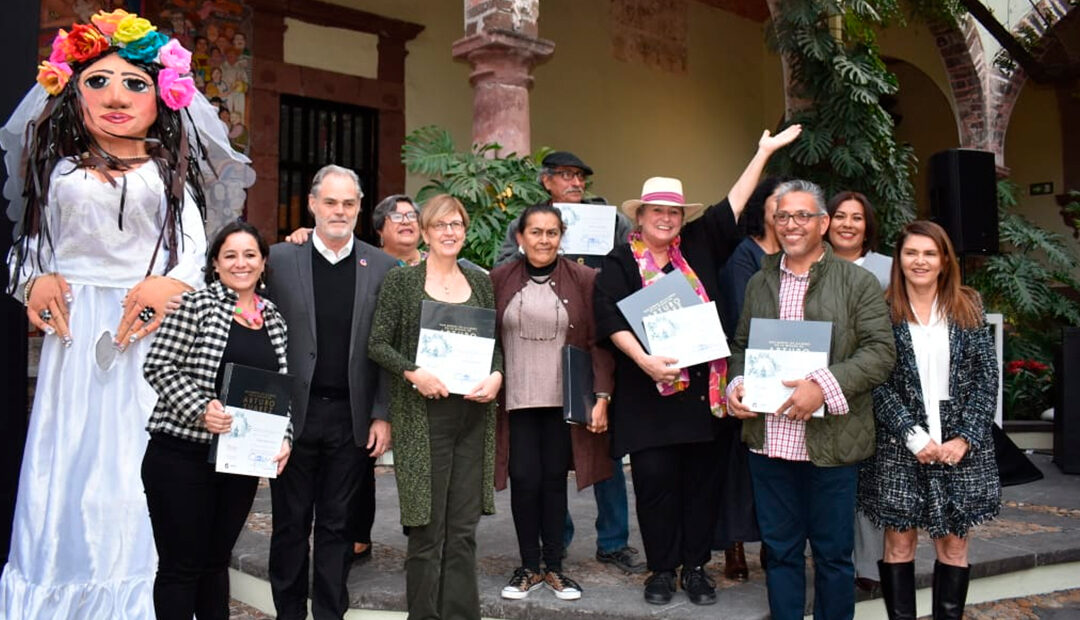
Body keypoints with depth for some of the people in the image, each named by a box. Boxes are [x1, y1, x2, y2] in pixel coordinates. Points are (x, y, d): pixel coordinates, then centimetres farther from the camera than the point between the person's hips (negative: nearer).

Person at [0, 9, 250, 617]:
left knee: (134, 463, 0)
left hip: (147, 329, -1)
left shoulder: (168, 172, 9)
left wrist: (173, 282, -17)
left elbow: (192, 243, 1)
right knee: (68, 453, 3)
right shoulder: (59, 167, 13)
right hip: (75, 328, 2)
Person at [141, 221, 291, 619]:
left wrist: (283, 438, -3)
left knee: (217, 561, 17)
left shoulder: (274, 320, 10)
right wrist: (200, 409, -22)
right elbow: (158, 366, -9)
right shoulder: (196, 305, -6)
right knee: (180, 565, 4)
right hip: (183, 456, -5)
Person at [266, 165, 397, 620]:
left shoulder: (382, 267, 3)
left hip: (352, 418, 0)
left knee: (337, 525, 11)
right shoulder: (280, 258, 1)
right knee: (290, 523, 11)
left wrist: (382, 415, -2)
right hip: (294, 414, 0)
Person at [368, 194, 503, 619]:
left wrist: (496, 375, -5)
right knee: (428, 528, 1)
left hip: (473, 413, 4)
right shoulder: (402, 281, 0)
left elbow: (494, 342, 14)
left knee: (463, 528, 8)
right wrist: (414, 373, -17)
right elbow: (378, 344, -3)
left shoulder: (479, 282, 11)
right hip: (424, 414, -3)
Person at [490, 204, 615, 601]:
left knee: (555, 480, 9)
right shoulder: (500, 279, 2)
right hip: (516, 399, 1)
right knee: (525, 480, 1)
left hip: (563, 400, 0)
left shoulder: (584, 280, -1)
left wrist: (602, 397, -8)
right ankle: (529, 566, 19)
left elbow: (598, 342, -2)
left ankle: (554, 567, 24)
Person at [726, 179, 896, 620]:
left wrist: (824, 385, -21)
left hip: (830, 444, -3)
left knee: (833, 554, 9)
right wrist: (737, 385, -1)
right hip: (768, 441, 4)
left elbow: (880, 352, -9)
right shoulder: (759, 282, 13)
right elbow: (740, 346, 19)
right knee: (780, 550, 14)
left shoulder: (858, 282, -1)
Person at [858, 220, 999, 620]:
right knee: (899, 541, 5)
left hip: (960, 445, 2)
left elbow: (986, 377, 1)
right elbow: (878, 381, -6)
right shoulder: (883, 310, -1)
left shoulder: (968, 307, 4)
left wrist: (965, 437, -9)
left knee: (954, 543, 8)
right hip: (900, 446, -1)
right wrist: (914, 436, -14)